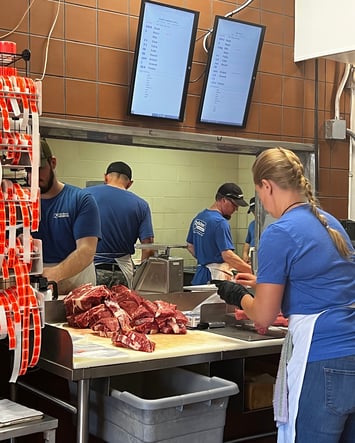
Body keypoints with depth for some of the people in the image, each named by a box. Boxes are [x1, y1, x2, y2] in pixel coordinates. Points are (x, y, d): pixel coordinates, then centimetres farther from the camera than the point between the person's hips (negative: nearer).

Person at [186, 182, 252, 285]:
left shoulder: (198, 217, 11)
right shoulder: (220, 222, -17)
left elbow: (190, 246, 20)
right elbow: (227, 255, -24)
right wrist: (252, 270, -23)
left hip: (200, 275, 9)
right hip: (216, 276, -9)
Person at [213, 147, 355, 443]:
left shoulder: (279, 234, -12)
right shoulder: (330, 222, 12)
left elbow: (263, 317, -8)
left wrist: (237, 294, 11)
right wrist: (263, 283, 28)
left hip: (322, 366, -8)